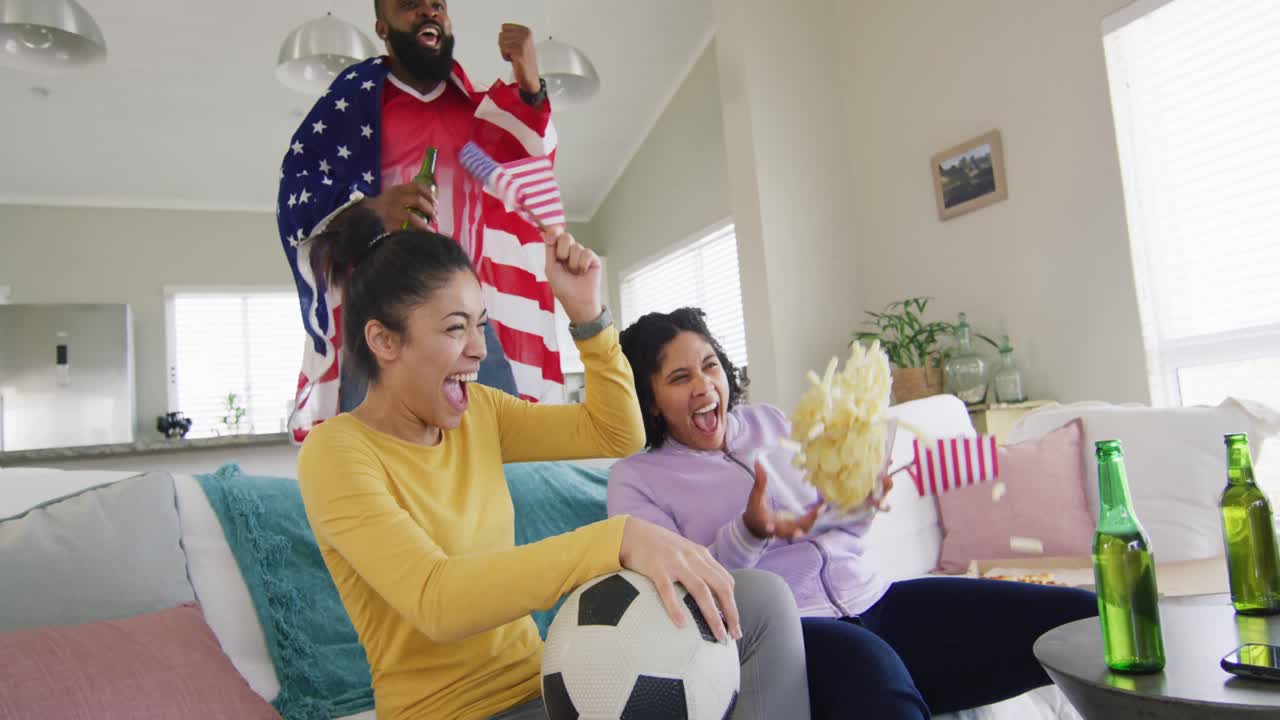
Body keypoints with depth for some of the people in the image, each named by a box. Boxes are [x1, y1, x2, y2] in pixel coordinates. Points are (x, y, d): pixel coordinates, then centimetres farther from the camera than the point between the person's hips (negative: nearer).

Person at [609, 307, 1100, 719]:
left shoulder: (769, 422, 16)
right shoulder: (635, 479, 4)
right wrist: (749, 533, -22)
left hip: (868, 599, 5)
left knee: (1079, 616, -12)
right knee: (868, 665, -42)